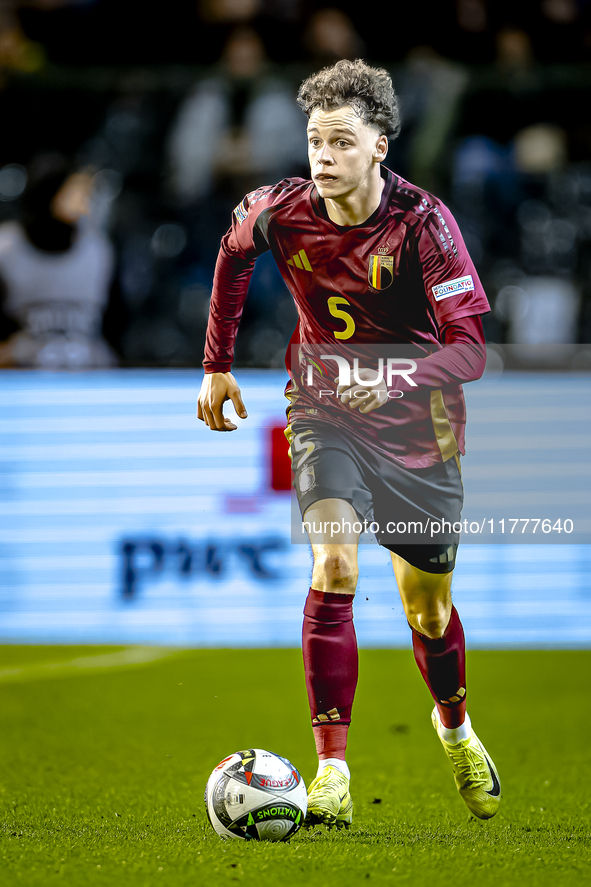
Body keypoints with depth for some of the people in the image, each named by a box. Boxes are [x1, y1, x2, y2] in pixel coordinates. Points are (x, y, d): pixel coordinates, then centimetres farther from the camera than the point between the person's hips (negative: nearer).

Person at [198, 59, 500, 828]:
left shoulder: (424, 223, -21)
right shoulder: (281, 213, -13)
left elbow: (470, 347, -23)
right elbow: (233, 252, 12)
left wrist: (391, 377, -41)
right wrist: (217, 366, 15)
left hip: (417, 427, 0)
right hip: (325, 416, 0)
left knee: (427, 605, 13)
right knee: (334, 568, -24)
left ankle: (455, 727, 45)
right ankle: (332, 769, -22)